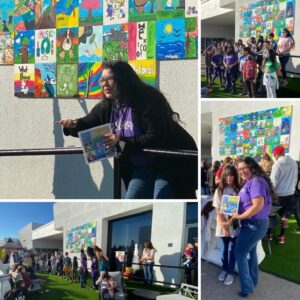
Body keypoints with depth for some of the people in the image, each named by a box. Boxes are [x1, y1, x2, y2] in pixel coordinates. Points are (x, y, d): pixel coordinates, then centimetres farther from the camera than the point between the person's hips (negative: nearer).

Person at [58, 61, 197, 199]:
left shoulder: (147, 101, -22)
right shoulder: (107, 106, -1)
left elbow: (156, 138, -27)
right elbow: (87, 124, 12)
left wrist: (121, 140, -31)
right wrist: (73, 125, -12)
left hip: (167, 163, -7)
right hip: (141, 166, 7)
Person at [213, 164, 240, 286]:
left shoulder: (238, 190, -6)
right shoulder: (219, 191, -5)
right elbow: (218, 211, -7)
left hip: (235, 225, -1)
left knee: (232, 249, 7)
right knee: (225, 248, 16)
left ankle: (230, 272, 22)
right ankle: (224, 269, 34)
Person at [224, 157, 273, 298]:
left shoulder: (256, 181, -22)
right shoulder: (249, 182, 9)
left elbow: (258, 205, -30)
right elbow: (245, 204, 10)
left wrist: (240, 216, -18)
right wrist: (231, 220, 2)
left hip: (254, 224, -10)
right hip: (254, 223, 10)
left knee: (240, 254, 1)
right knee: (250, 251, 24)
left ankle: (247, 287, 10)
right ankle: (253, 281, 40)